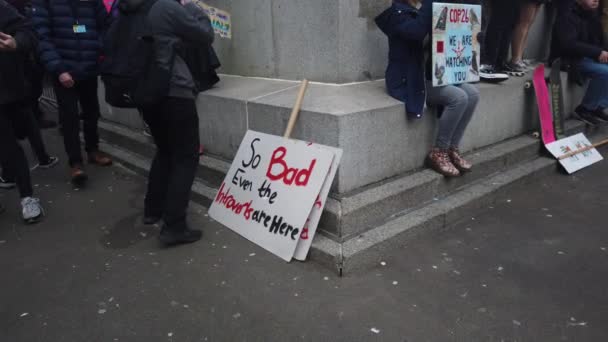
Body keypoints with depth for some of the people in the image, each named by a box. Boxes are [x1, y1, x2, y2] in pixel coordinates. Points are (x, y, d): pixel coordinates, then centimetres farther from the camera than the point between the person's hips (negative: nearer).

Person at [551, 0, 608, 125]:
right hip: (569, 60, -8)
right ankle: (586, 109, -14)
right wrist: (598, 52, -29)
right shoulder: (567, 17, -12)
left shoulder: (593, 17, 15)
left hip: (589, 58, 8)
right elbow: (569, 44, -26)